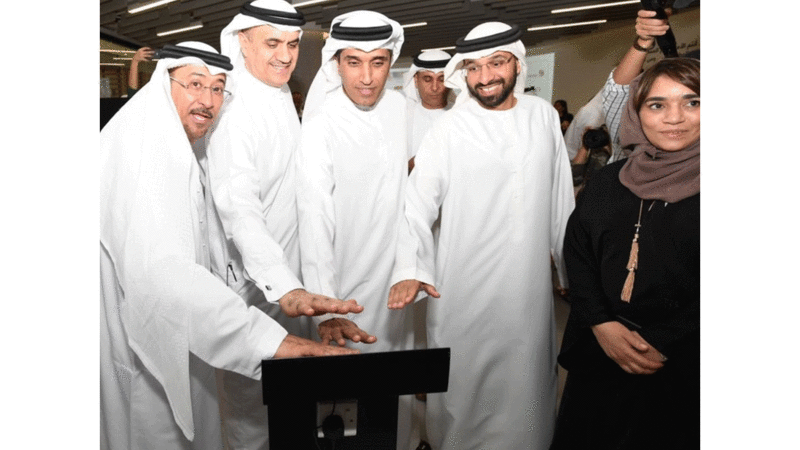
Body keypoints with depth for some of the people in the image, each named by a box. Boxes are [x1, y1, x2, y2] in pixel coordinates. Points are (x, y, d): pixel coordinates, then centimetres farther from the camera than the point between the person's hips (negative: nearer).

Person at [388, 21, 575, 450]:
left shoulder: (544, 116, 5)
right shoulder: (447, 129, -6)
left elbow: (560, 201, 11)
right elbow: (417, 206, -8)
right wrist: (409, 269, -23)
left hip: (531, 289, 3)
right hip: (463, 292, -3)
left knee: (525, 387, 14)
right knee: (462, 388, 9)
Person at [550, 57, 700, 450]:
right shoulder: (607, 182, 3)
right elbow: (577, 252, 4)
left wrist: (665, 344, -14)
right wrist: (600, 323, -9)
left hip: (681, 369, -3)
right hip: (597, 357, 3)